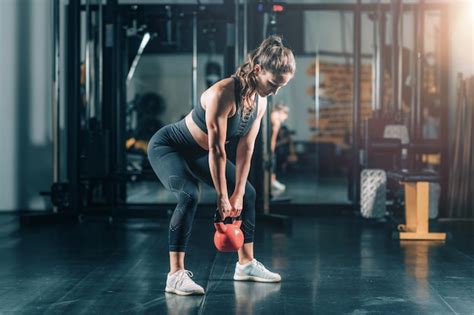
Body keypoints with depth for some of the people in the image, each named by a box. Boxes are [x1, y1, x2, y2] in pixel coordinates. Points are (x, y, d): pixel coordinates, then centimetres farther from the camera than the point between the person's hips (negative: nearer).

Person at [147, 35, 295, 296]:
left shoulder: (260, 101, -9)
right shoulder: (224, 93, -34)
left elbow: (246, 149, -6)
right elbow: (217, 150, -31)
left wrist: (237, 193, -8)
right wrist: (222, 197, -25)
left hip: (199, 154, 9)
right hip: (167, 146, -9)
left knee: (248, 193, 10)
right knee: (189, 196, -33)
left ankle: (246, 264, 22)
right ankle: (176, 275, -29)